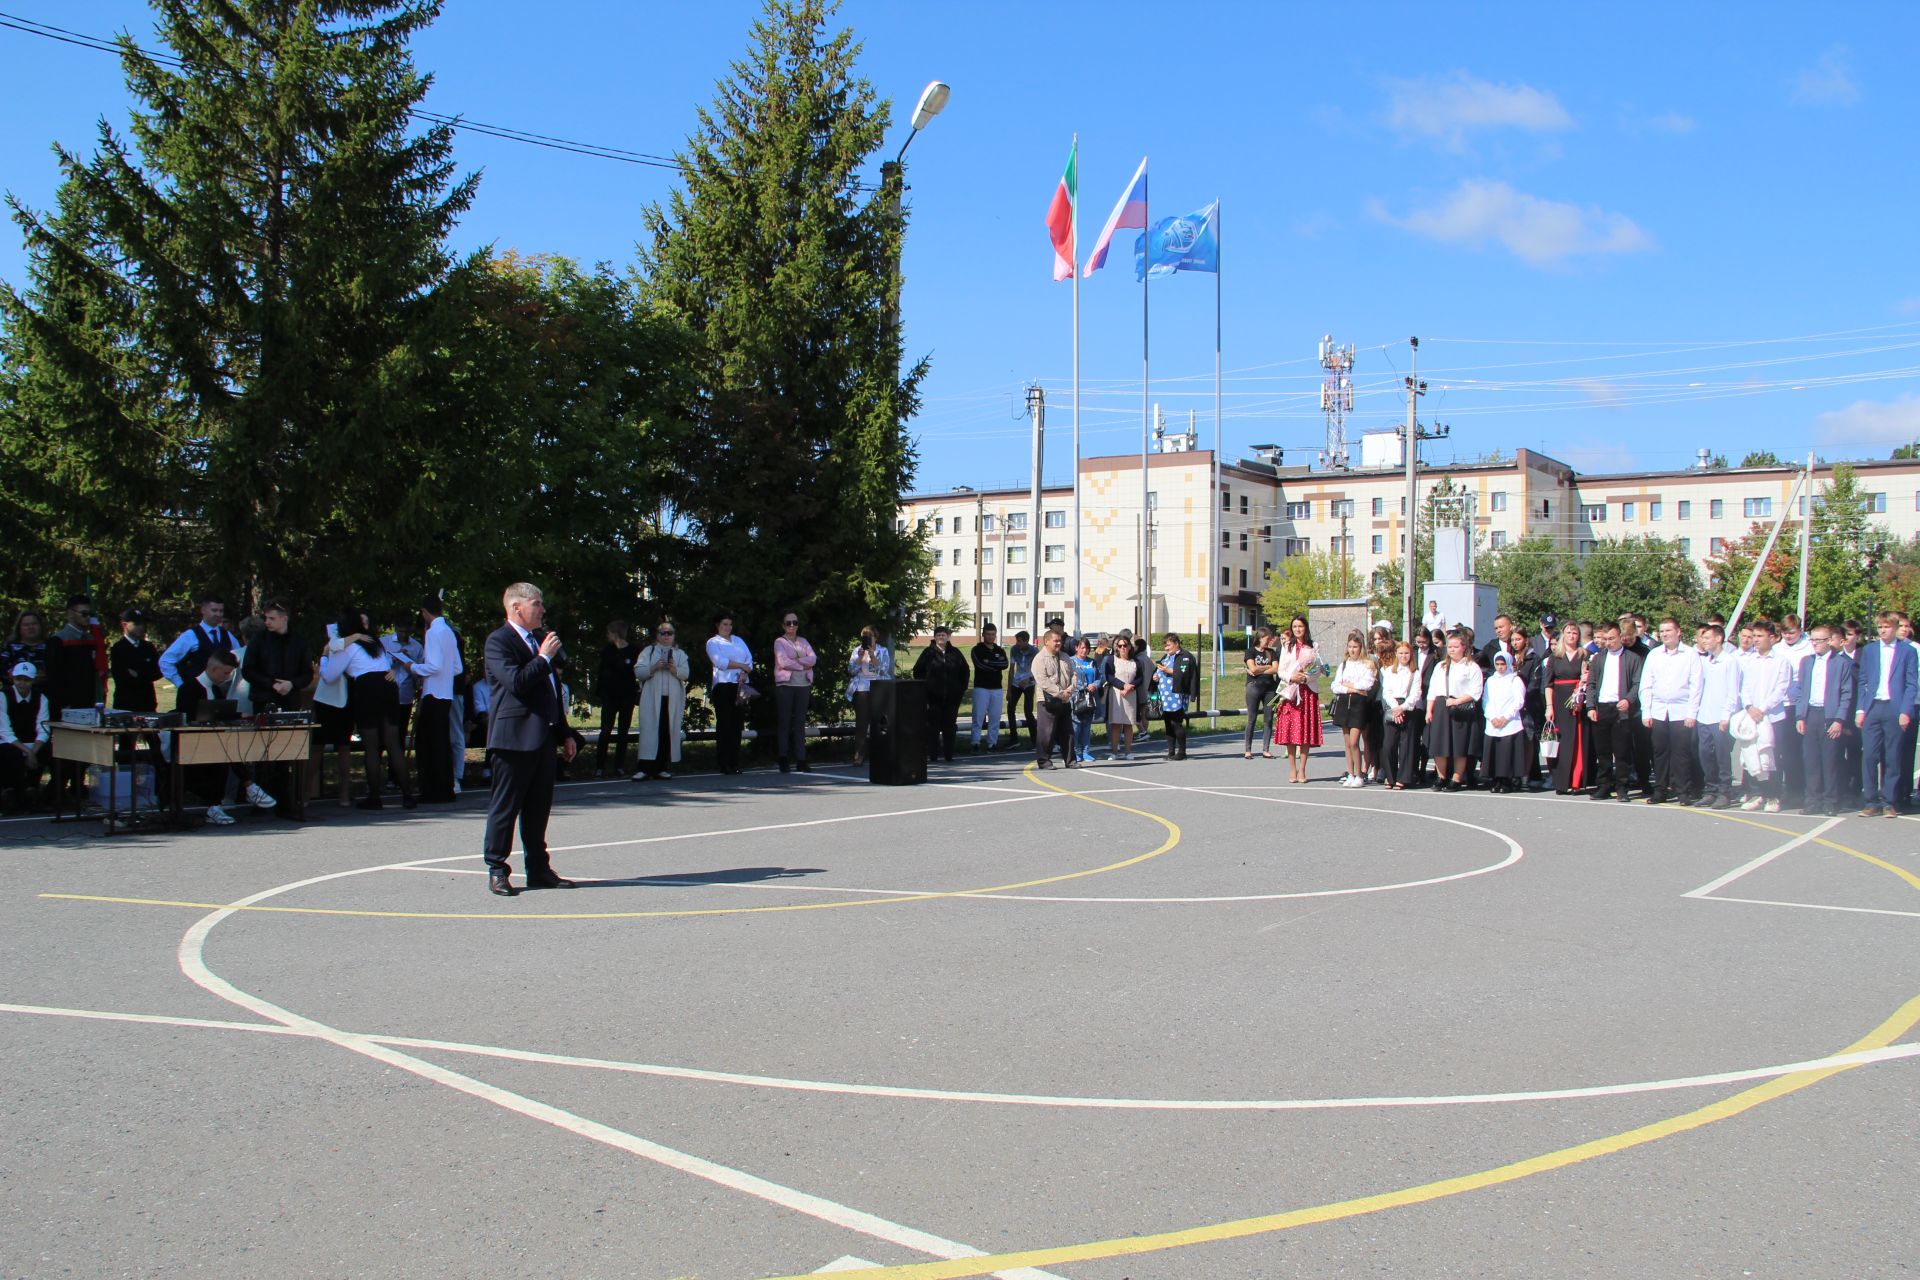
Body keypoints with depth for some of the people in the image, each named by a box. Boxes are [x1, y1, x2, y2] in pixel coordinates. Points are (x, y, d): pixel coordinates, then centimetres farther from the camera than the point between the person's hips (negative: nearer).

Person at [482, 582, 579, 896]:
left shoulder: (540, 638, 19)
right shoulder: (498, 641, -8)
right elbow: (516, 682, -23)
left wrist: (565, 733, 21)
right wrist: (544, 658, -13)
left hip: (543, 737, 8)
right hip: (514, 737, -8)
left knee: (539, 806, 12)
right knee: (505, 805, -1)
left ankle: (538, 869, 19)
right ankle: (497, 871, 7)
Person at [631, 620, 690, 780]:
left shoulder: (679, 653, 16)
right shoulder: (648, 651, 12)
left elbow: (686, 673, 3)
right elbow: (638, 671, 1)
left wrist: (675, 670, -16)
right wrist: (654, 668, -16)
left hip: (673, 699, 2)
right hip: (652, 698, -2)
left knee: (669, 731, -1)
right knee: (650, 730, -9)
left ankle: (662, 768, 5)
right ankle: (646, 768, -10)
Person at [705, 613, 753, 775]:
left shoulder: (738, 640, 22)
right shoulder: (713, 642, 5)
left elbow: (749, 658, 11)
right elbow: (720, 662, -11)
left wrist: (744, 673, -8)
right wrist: (742, 666, -5)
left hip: (741, 685, 5)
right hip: (723, 685, -5)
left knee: (738, 724, 2)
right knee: (724, 724, -7)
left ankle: (735, 762, 6)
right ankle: (724, 763, -6)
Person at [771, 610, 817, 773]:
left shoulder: (803, 641, 16)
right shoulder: (779, 642, 2)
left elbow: (813, 658, 3)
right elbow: (783, 662, -13)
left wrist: (797, 659, -11)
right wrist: (804, 665, -5)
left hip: (803, 685, 4)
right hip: (785, 685, -4)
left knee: (800, 723, 2)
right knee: (784, 722, -3)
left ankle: (801, 760, 2)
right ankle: (783, 760, 0)